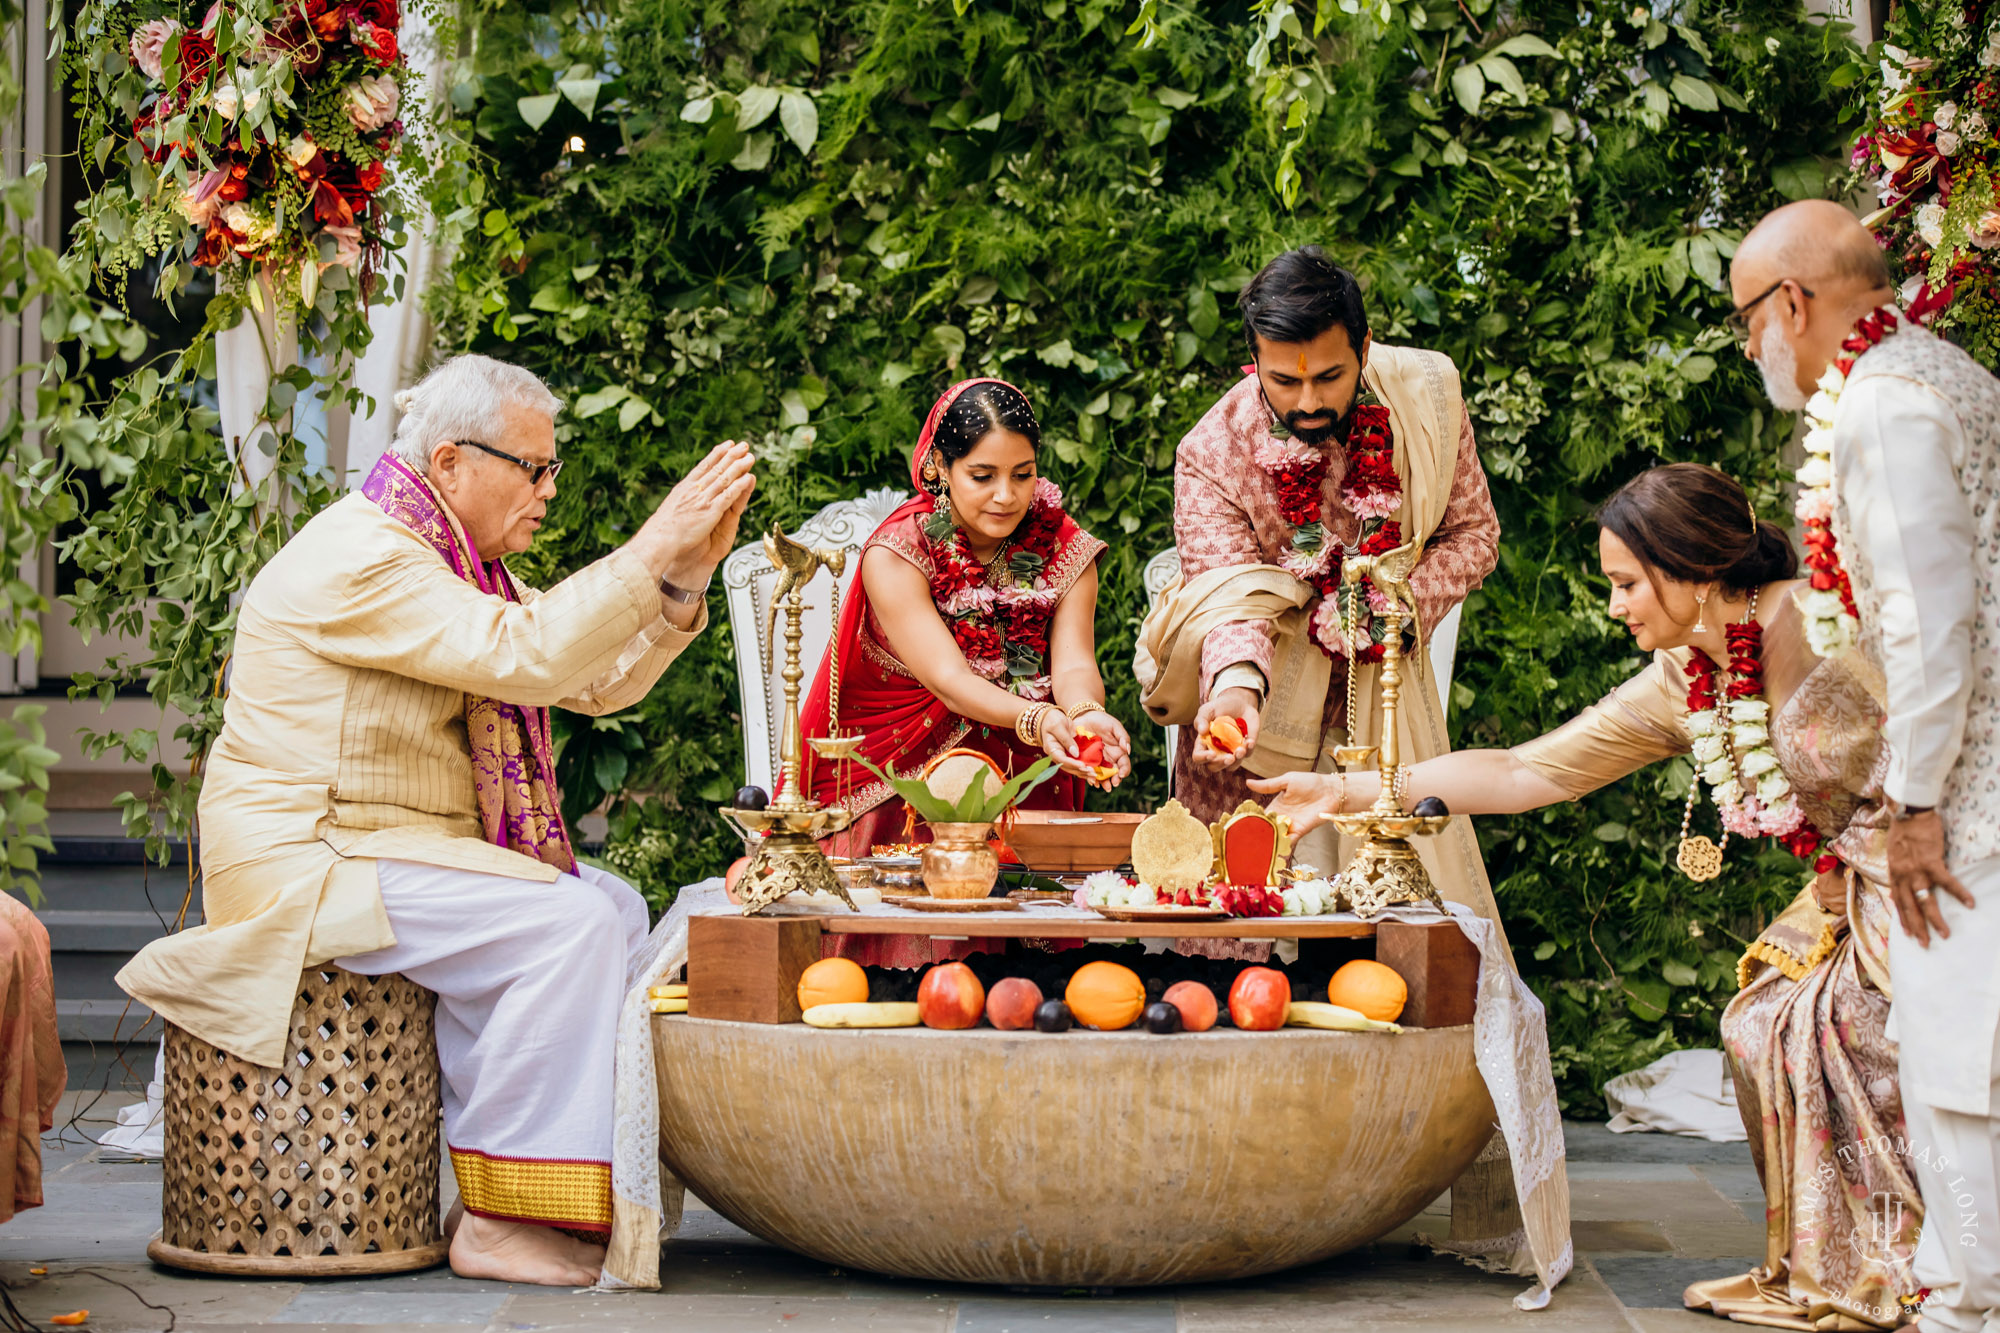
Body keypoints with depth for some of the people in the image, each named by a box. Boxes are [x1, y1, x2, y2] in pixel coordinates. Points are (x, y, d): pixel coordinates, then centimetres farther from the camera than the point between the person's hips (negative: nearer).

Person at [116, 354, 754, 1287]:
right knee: (566, 923, -22)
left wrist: (686, 574, -2)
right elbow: (528, 655, -28)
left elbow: (598, 680, 12)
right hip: (302, 861, -11)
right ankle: (503, 1220, -19)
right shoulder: (359, 558, -17)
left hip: (394, 850, 11)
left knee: (612, 907, 7)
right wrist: (655, 548, -24)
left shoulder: (450, 563, 16)